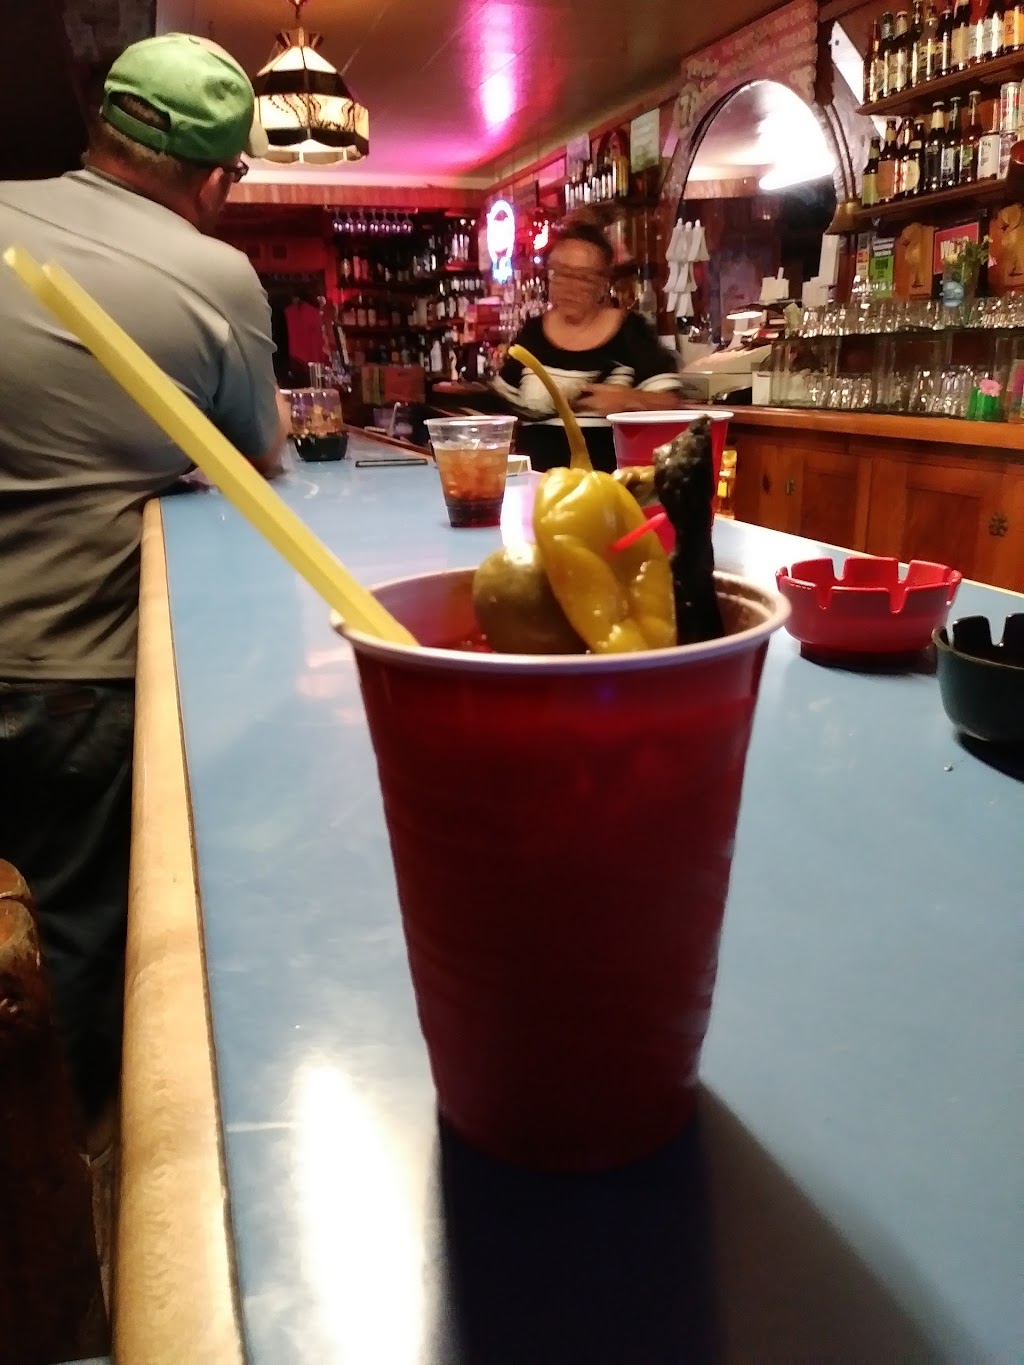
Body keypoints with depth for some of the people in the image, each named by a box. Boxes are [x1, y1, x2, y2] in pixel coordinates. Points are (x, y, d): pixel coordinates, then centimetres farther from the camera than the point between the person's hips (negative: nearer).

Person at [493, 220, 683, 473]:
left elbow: (669, 402, -1)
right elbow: (504, 406, 19)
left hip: (610, 474, -2)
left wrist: (630, 400, -17)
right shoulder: (532, 333, 10)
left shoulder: (631, 330, 3)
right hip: (539, 474, 3)